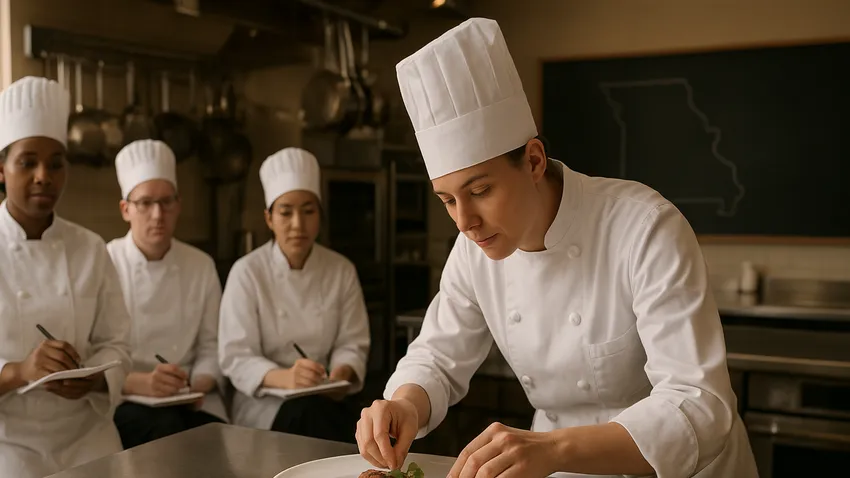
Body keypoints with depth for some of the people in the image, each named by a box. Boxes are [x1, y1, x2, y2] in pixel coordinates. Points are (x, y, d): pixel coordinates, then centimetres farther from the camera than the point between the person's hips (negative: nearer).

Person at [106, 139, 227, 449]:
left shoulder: (201, 265, 6)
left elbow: (211, 346, 9)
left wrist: (198, 386, -11)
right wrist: (138, 383, -28)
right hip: (122, 400, -3)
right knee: (169, 428, -33)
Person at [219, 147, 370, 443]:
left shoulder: (342, 270, 3)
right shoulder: (247, 272, -7)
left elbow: (352, 343, 4)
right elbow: (236, 357, -12)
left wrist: (342, 372, -20)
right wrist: (282, 377, -32)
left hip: (322, 397, 2)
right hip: (263, 400, -2)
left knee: (361, 427, -30)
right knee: (311, 413, -33)